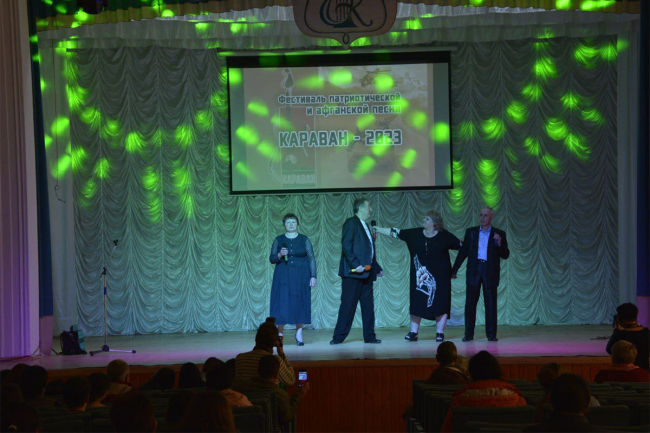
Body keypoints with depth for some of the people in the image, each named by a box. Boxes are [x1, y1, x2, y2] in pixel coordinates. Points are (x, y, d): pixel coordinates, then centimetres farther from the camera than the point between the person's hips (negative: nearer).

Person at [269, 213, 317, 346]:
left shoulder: (304, 239, 4)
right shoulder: (279, 240, 5)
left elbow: (311, 259, 2)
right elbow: (272, 259, 4)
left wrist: (313, 276, -5)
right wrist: (280, 255, -16)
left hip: (301, 277, 0)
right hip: (283, 277, 0)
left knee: (300, 303, 0)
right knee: (281, 304, -5)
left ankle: (299, 333, 9)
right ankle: (280, 334, 2)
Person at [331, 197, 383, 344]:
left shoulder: (365, 226, 22)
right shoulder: (351, 223, -5)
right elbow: (346, 246, -15)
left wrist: (377, 268, 20)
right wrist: (356, 264, -22)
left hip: (366, 273, 9)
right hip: (353, 272, -8)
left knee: (368, 306, 7)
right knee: (348, 305, -7)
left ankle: (369, 336, 13)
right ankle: (339, 336, -2)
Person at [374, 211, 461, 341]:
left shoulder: (444, 236, -4)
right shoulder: (415, 233, 2)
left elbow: (461, 246, 1)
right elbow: (395, 232, 1)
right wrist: (377, 229, -1)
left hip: (440, 276, -2)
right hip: (420, 276, 2)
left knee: (440, 303, 0)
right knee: (417, 302, 2)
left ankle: (440, 332, 8)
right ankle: (413, 332, 8)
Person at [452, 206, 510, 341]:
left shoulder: (499, 234, 5)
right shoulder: (471, 232, 9)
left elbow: (505, 255, 1)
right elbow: (463, 252, 11)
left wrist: (499, 244, -17)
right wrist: (454, 270, 7)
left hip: (490, 272, -1)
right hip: (474, 271, 1)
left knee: (491, 303, 0)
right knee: (470, 302, 0)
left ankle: (491, 334, 6)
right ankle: (469, 334, 4)